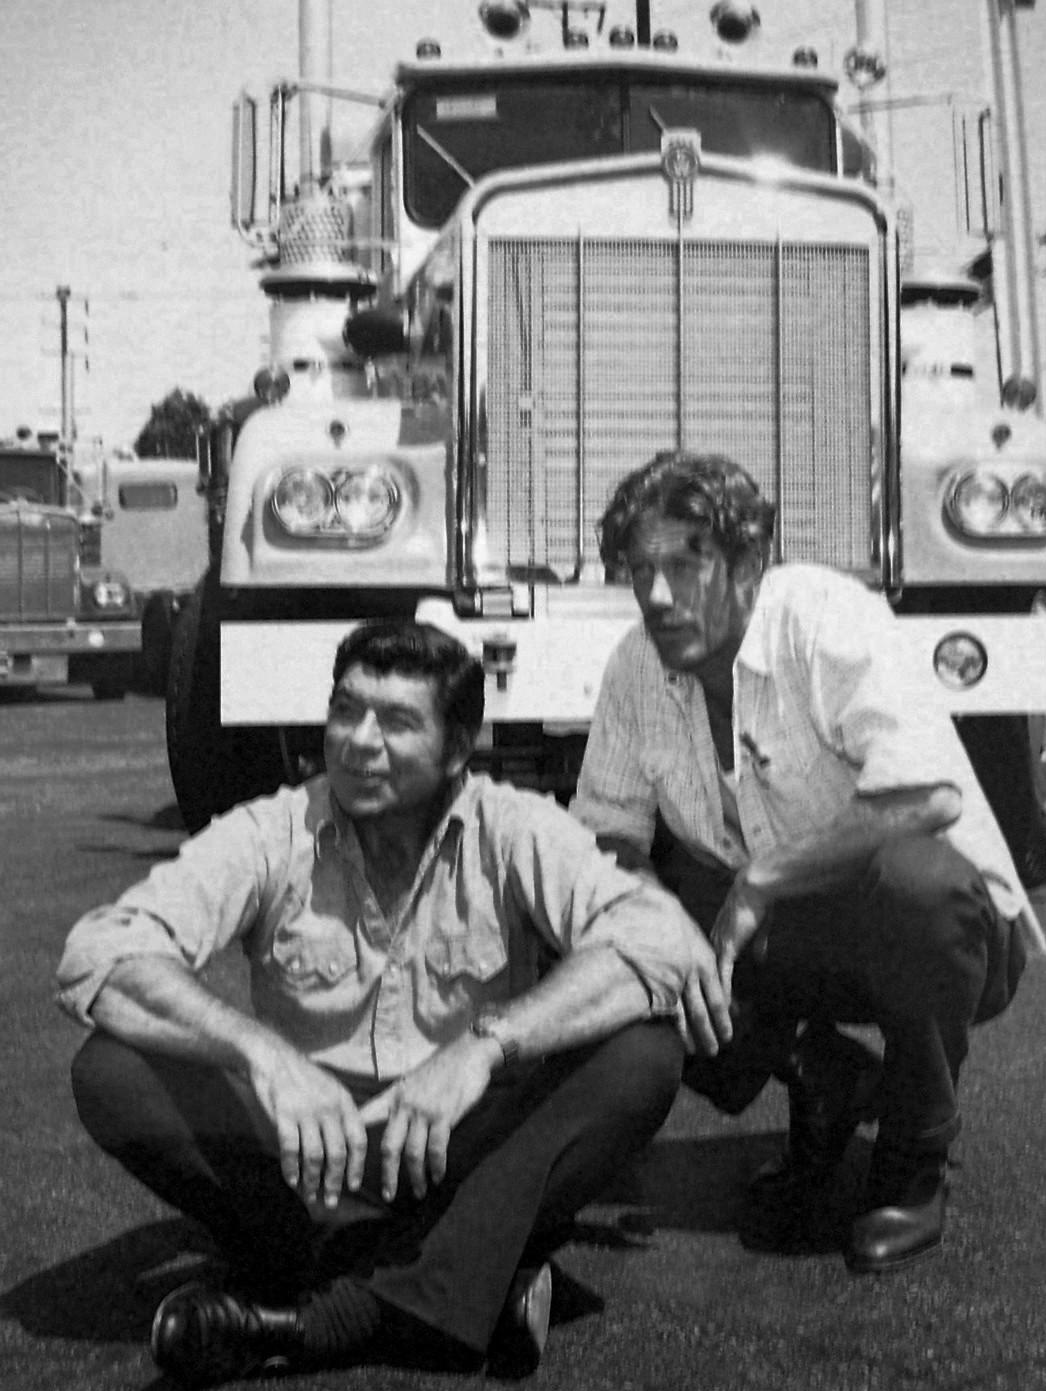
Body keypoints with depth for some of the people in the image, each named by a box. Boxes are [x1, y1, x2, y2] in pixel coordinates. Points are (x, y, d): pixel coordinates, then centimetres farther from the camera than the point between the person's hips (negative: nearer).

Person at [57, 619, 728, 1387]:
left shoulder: (515, 832, -5)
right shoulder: (274, 835, -4)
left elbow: (660, 937, -21)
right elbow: (95, 956, -16)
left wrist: (484, 1044, -33)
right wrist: (262, 1054, -33)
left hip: (474, 1157, 0)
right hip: (310, 1157, 1)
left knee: (645, 1053, -26)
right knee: (111, 1071, -22)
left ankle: (327, 1310, -27)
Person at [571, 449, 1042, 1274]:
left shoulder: (824, 618, -23)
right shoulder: (639, 666, -4)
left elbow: (930, 796, -35)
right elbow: (609, 834, 2)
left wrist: (762, 882, -29)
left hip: (957, 921, -5)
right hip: (783, 935, 5)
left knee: (915, 876, -39)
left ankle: (915, 1156, -11)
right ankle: (824, 1082, 8)